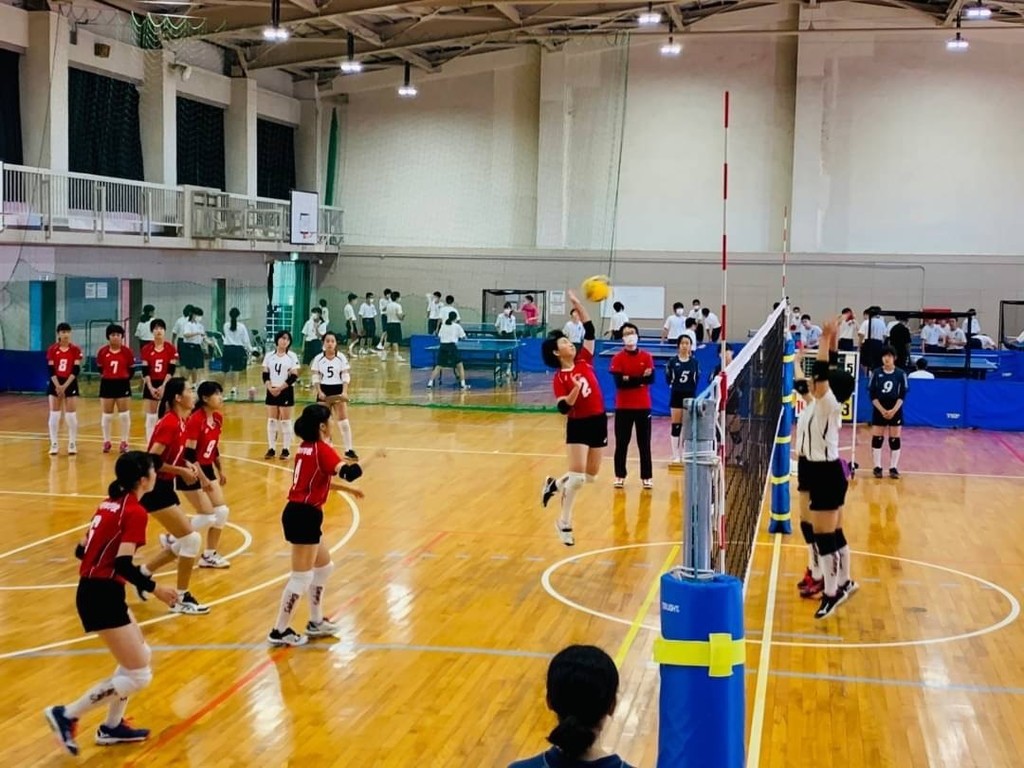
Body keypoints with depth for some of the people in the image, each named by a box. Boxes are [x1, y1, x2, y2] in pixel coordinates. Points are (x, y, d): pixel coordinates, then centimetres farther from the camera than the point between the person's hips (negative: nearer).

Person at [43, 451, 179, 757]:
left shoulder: (110, 504, 11)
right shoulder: (135, 512, -14)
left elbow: (81, 550, 15)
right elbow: (123, 565, -23)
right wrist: (155, 589, -14)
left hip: (91, 591, 9)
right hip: (103, 595, -9)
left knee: (141, 654, 23)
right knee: (139, 675, -2)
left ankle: (112, 727, 29)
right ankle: (67, 714, 0)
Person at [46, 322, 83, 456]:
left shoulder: (75, 350, -3)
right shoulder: (52, 350, -1)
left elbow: (76, 370, -8)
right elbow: (51, 370, -4)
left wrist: (65, 386, -15)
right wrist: (58, 386, -14)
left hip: (70, 384, -1)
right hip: (55, 383, 1)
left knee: (71, 415, 0)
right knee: (54, 414, 1)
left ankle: (72, 444, 9)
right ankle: (53, 444, 6)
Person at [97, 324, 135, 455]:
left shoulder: (127, 352, -6)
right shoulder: (102, 351, -5)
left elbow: (131, 369, 3)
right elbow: (100, 368, 8)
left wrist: (125, 379, -2)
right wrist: (106, 377, 4)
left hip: (123, 385, -1)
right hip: (107, 385, 1)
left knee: (124, 415, 1)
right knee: (107, 415, 8)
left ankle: (124, 442, 9)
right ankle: (106, 442, 20)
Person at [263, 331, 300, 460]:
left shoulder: (292, 356, -4)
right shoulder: (269, 355, 5)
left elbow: (293, 377, -9)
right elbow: (265, 374, 4)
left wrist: (280, 388, -14)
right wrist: (270, 388, -11)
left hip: (286, 391, -3)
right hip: (271, 391, 3)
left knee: (285, 421, 0)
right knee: (271, 420, 6)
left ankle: (285, 449, 6)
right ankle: (271, 448, 12)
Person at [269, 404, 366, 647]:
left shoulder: (306, 447, 11)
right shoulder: (322, 449, -15)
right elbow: (348, 472, -30)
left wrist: (347, 489, 28)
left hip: (299, 513, 10)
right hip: (304, 516, -10)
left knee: (324, 566, 22)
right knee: (302, 577, -2)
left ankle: (316, 623, 31)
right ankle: (280, 631, 5)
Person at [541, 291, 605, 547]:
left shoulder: (584, 361, 3)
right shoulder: (559, 379, -10)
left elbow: (589, 331, 1)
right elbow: (563, 408, -18)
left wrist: (579, 306, -6)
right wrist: (575, 390, -33)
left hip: (598, 422, 6)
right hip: (578, 426, -6)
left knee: (591, 476, 12)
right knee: (578, 475, -12)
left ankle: (555, 484, 36)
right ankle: (564, 522, 2)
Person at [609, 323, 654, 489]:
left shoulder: (646, 356, 2)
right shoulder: (618, 358, -3)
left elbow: (651, 378, -10)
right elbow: (619, 382, -14)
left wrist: (630, 379, -17)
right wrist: (641, 379, -15)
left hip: (643, 406, 1)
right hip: (623, 406, -1)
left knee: (644, 443, 4)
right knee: (621, 443, 3)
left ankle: (647, 477, 10)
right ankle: (620, 476, 13)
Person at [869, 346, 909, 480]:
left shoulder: (901, 374, -1)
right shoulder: (876, 373, -1)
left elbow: (903, 395, -2)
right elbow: (872, 394, -2)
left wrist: (894, 410, -14)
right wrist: (882, 410, -12)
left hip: (895, 411, 0)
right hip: (879, 410, 0)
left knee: (895, 440, 1)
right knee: (877, 439, 0)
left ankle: (893, 468, 7)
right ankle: (877, 467, 7)